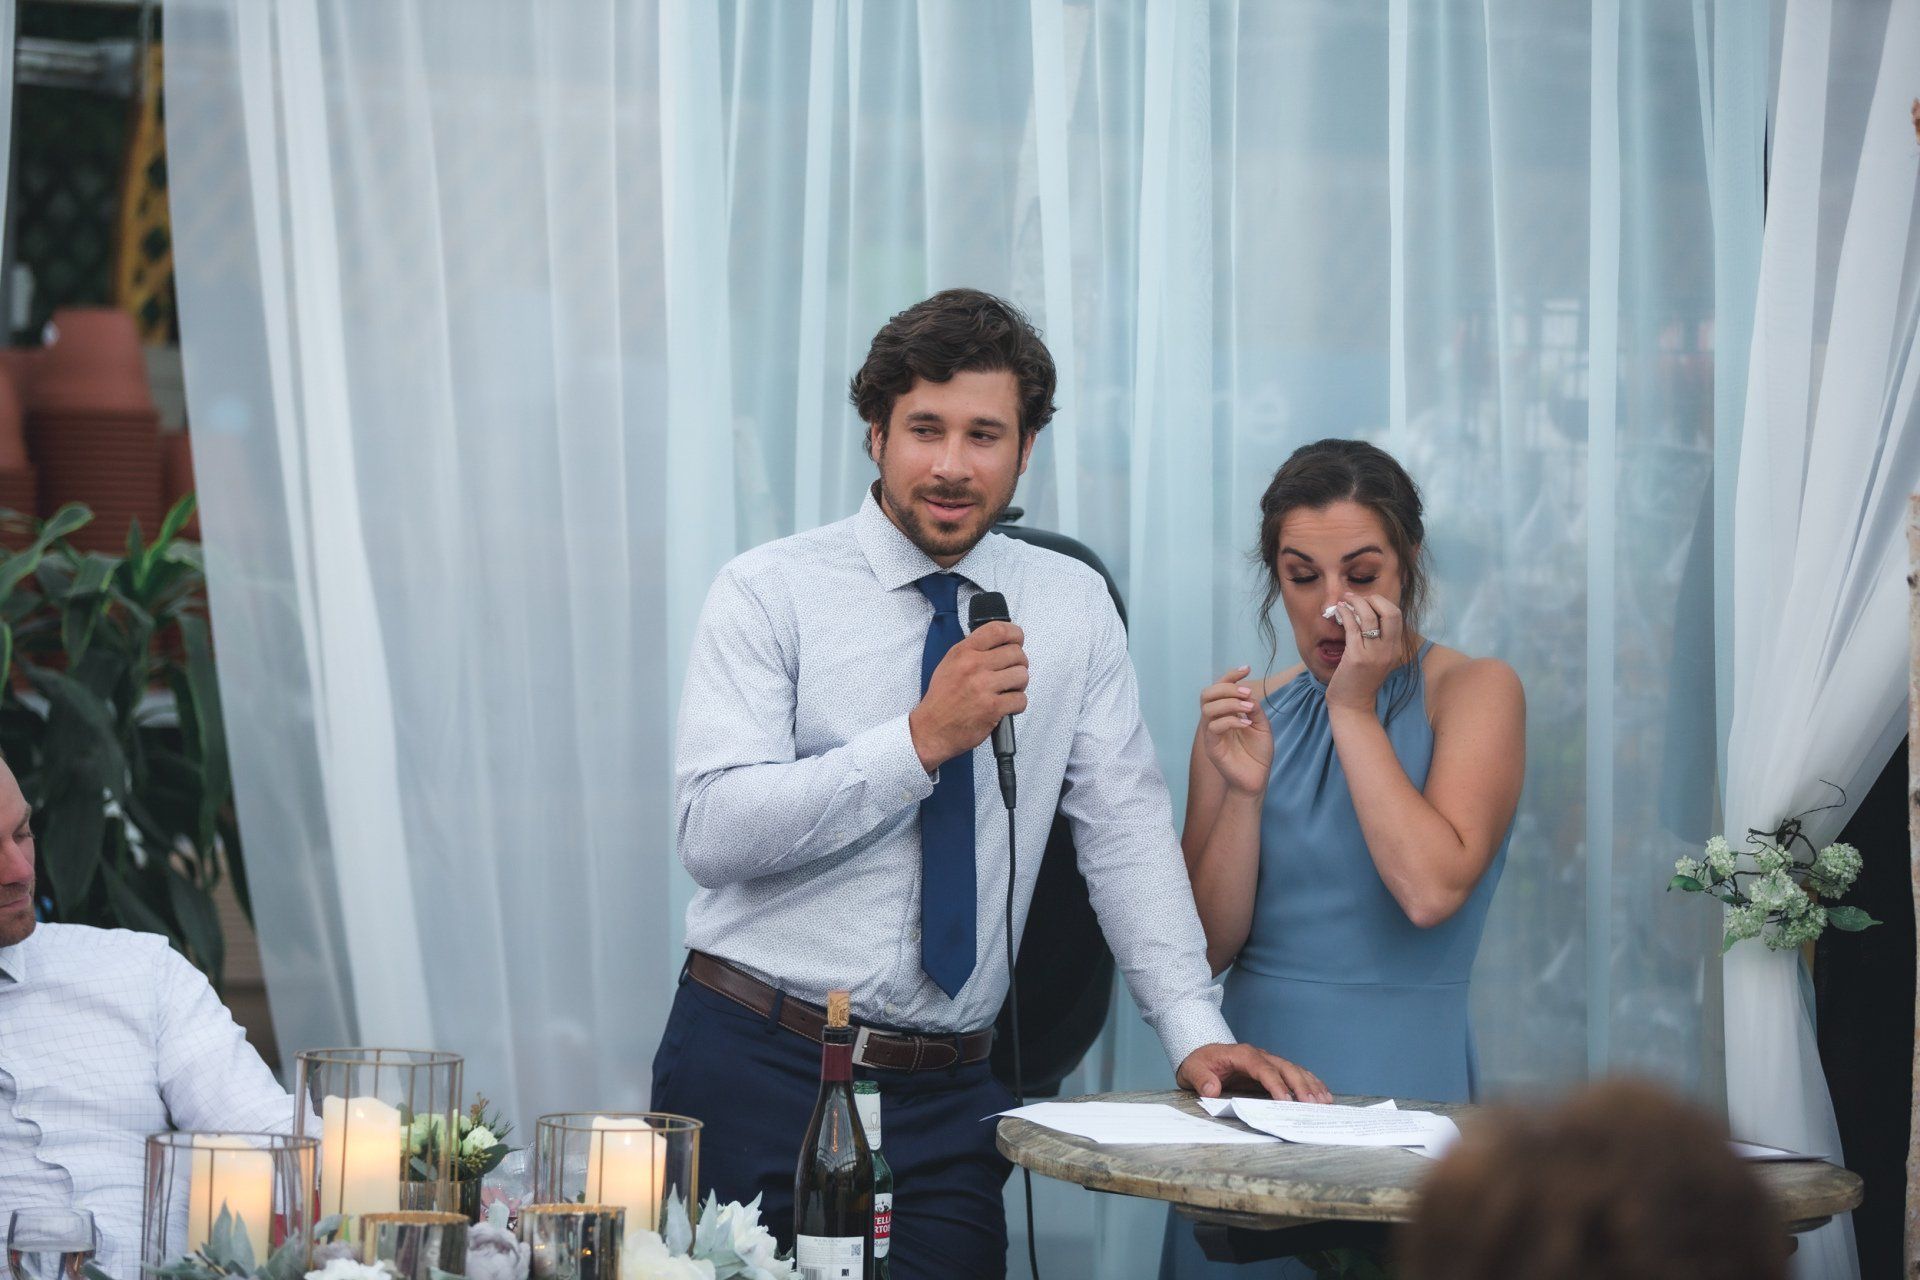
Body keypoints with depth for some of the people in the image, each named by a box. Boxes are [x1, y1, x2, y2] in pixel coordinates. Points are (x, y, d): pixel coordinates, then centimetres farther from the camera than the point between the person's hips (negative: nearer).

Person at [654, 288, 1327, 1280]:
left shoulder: (1071, 605, 8)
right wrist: (922, 741, -23)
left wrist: (1195, 1031, -4)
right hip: (757, 1064, -3)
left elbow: (1125, 826, 6)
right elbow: (714, 832, -16)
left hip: (949, 1092, 3)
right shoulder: (769, 592, -4)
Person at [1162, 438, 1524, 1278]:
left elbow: (1431, 890, -19)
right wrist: (1243, 788, -11)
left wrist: (1354, 710, -13)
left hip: (1397, 1086, -4)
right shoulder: (1246, 712, 7)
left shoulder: (1474, 690, -3)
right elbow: (1207, 947, 2)